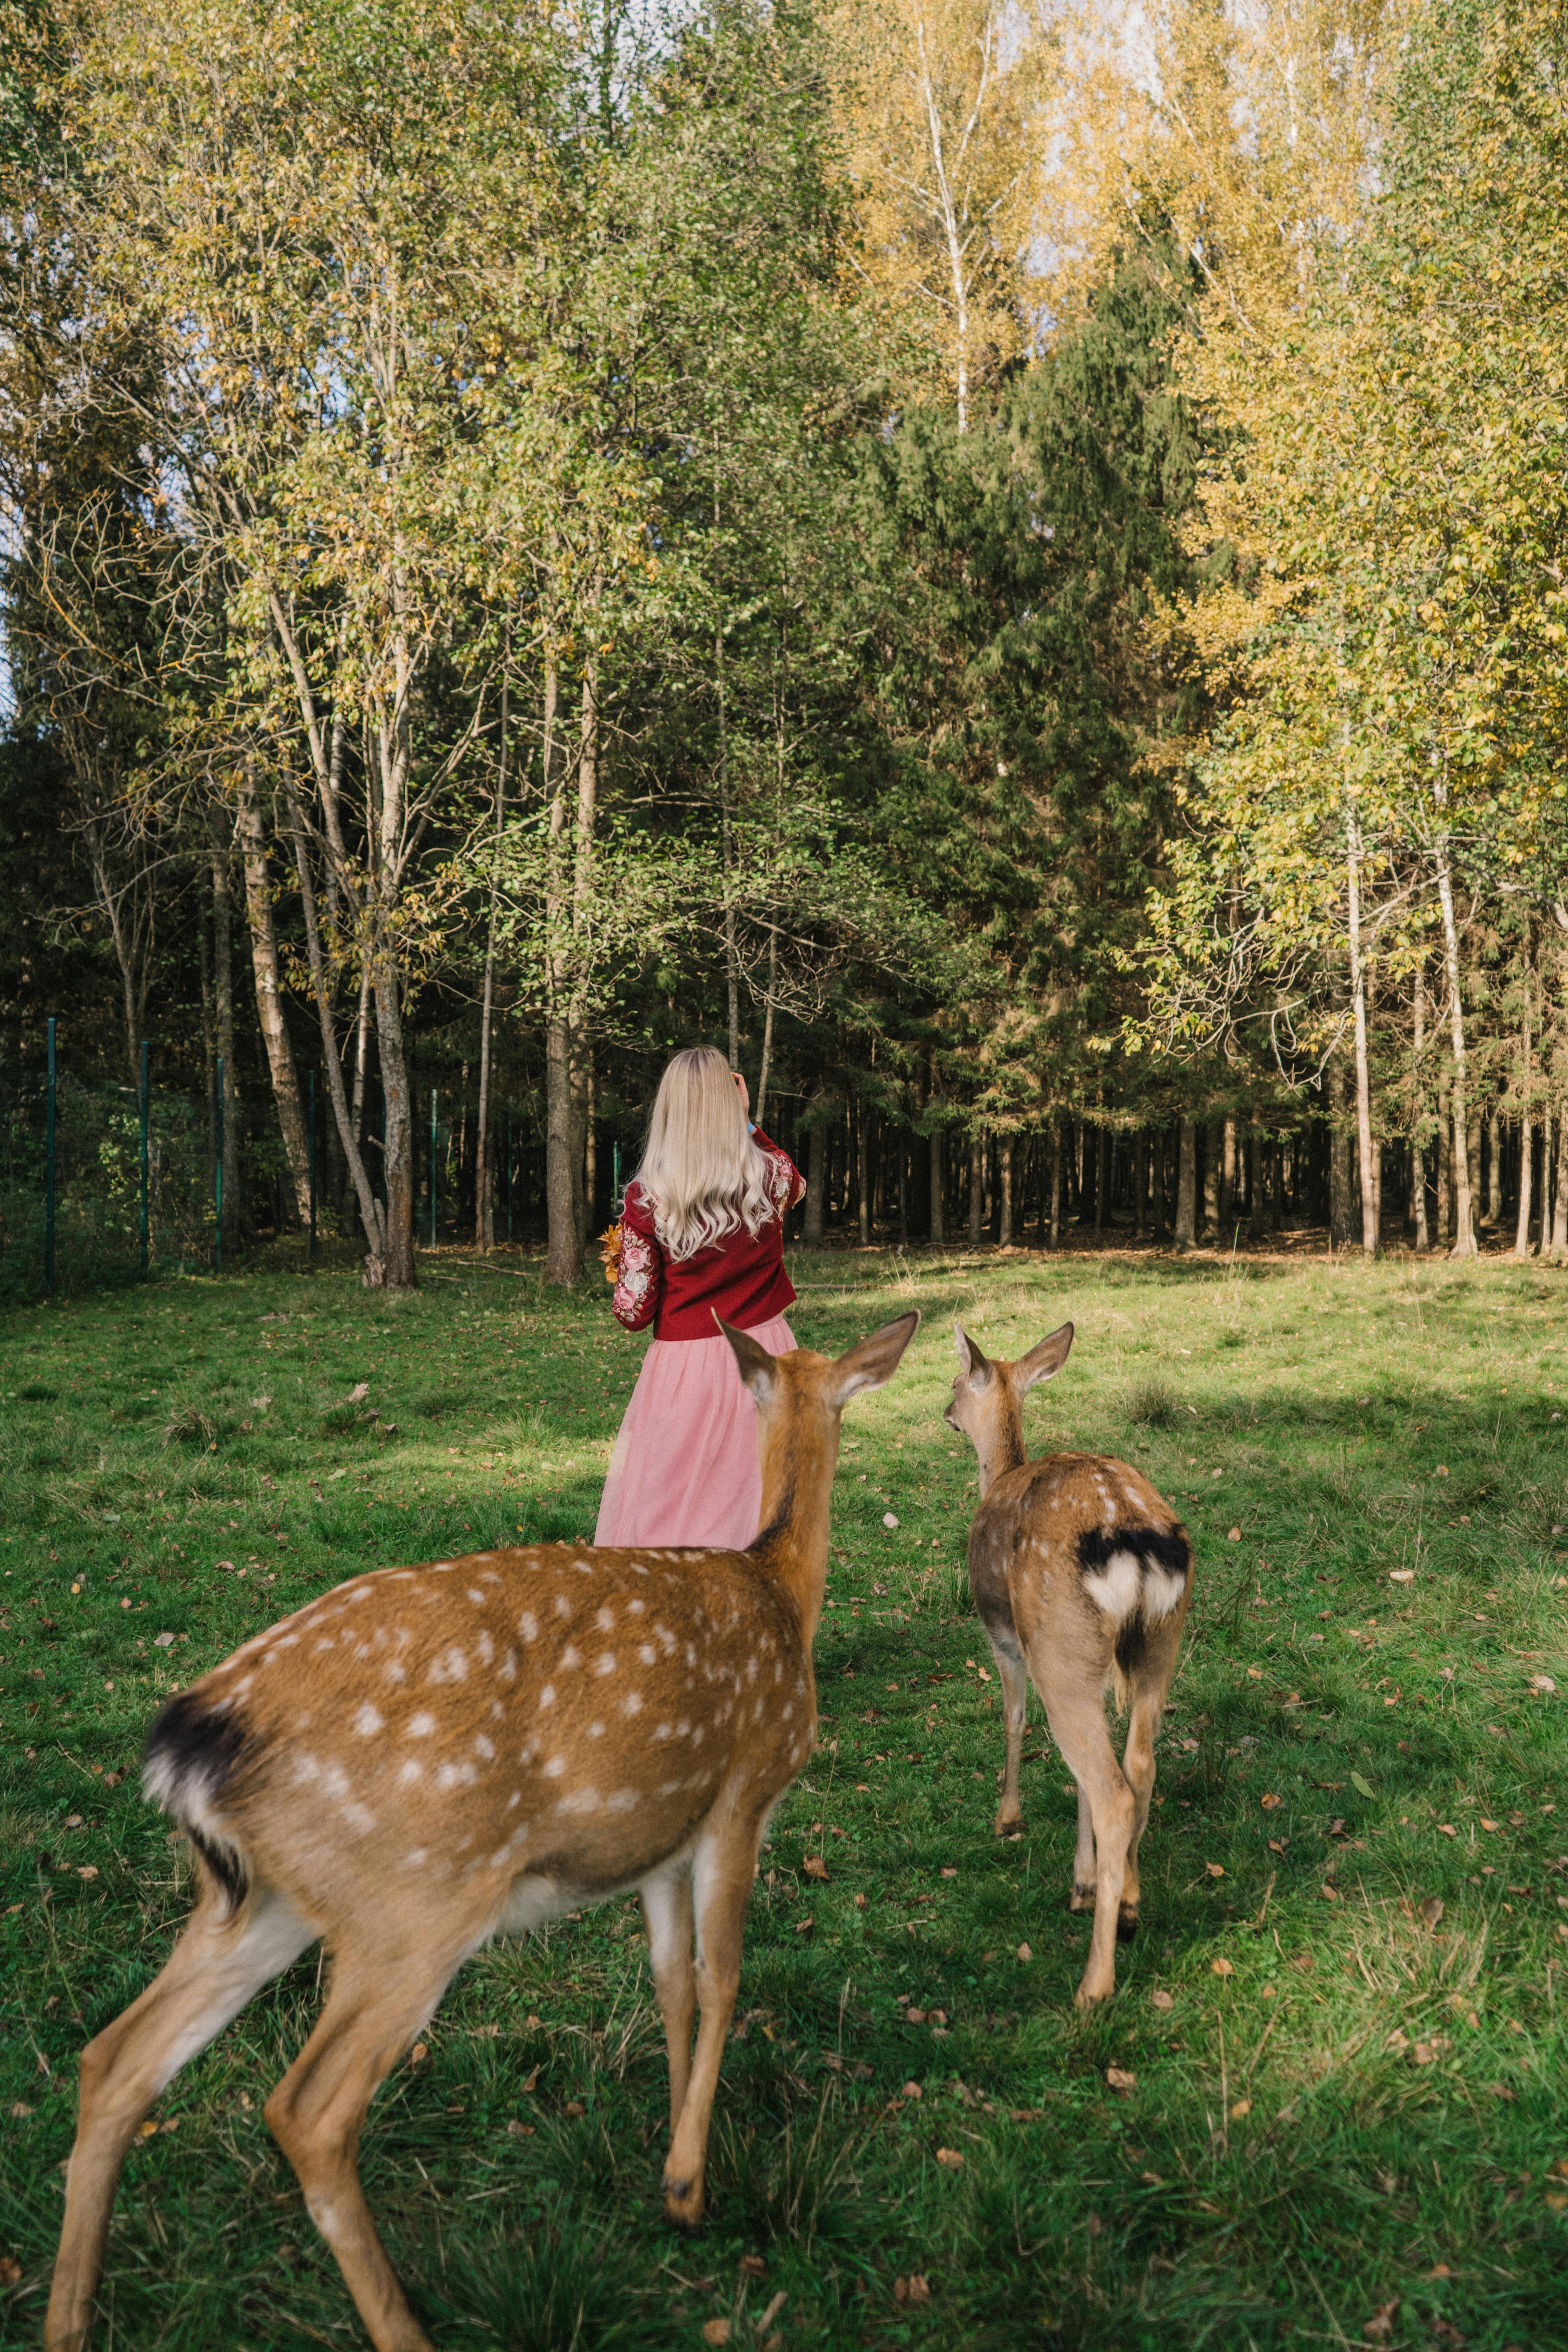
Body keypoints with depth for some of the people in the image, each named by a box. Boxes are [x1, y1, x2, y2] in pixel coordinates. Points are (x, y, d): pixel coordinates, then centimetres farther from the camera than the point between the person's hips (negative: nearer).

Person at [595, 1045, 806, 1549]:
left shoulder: (647, 1199, -13)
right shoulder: (771, 1177, -5)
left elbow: (633, 1313, -8)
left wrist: (619, 1264, 12)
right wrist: (747, 1121, 18)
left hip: (685, 1366, -3)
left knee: (658, 1522, 8)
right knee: (764, 1515, 12)